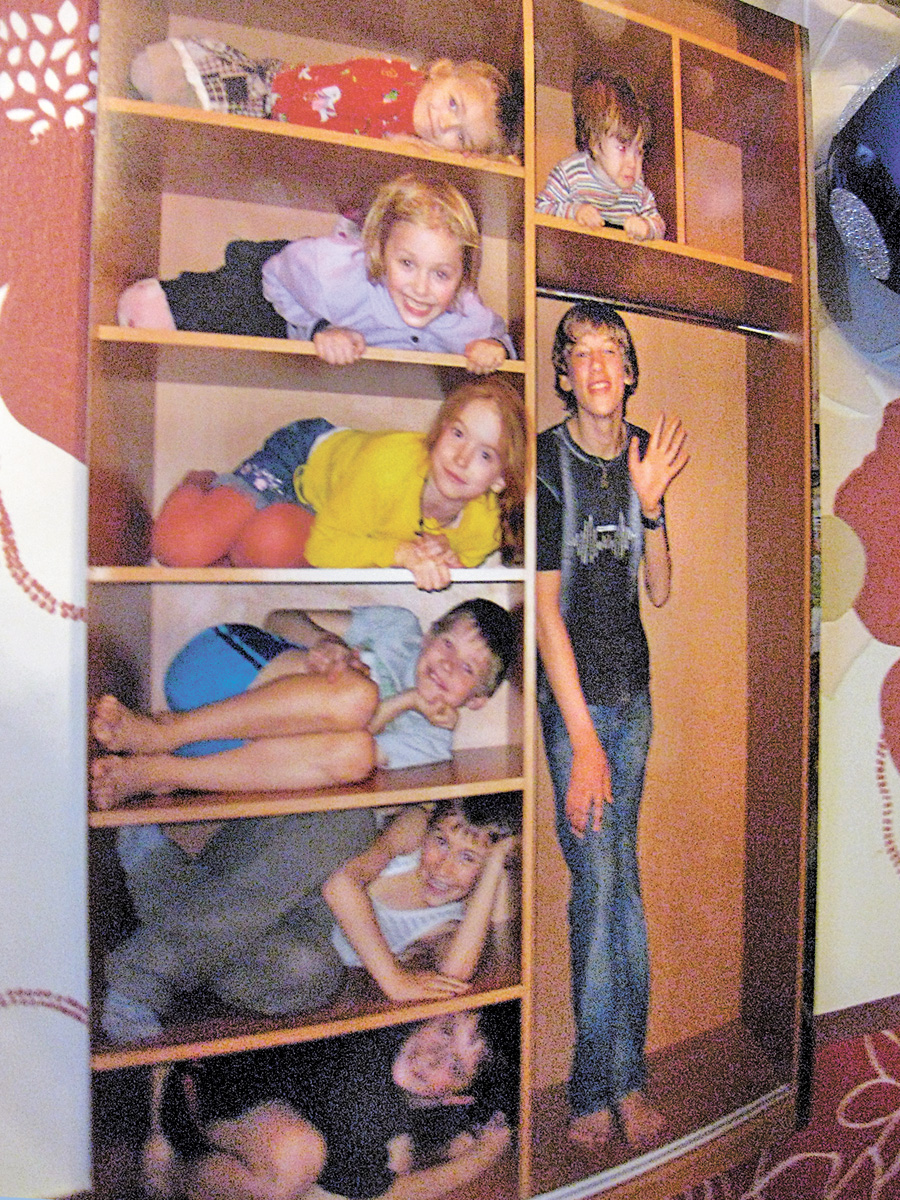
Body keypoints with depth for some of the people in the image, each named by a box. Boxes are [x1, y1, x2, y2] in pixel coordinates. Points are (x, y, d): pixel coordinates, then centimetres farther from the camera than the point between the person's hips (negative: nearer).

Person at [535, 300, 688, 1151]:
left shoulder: (647, 453, 6)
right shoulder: (545, 461, -11)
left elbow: (660, 592, 7)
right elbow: (545, 607, -14)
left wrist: (650, 505, -10)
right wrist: (583, 738, -16)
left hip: (632, 692, 5)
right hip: (571, 698, -5)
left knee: (621, 880, 11)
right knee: (600, 884, -2)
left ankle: (616, 1085, 25)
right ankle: (608, 1085, 17)